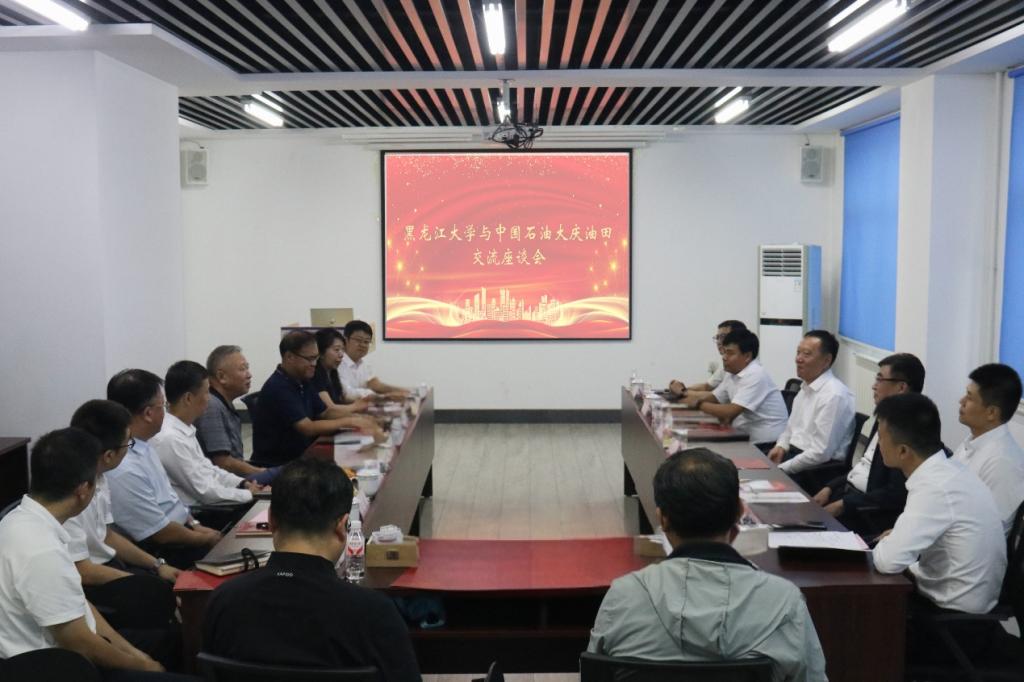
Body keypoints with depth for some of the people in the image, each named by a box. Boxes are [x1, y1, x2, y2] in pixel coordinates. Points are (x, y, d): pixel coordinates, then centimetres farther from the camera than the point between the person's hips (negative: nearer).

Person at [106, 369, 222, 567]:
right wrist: (205, 538, -5)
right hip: (166, 553, -9)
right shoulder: (125, 470, -27)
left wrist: (195, 525, 4)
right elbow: (160, 533, -19)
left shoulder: (141, 445, 2)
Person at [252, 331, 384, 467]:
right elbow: (308, 428, -25)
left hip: (299, 457, 8)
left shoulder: (302, 382, 8)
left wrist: (359, 420, -3)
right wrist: (350, 422, -19)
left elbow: (326, 412, 14)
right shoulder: (278, 388, -20)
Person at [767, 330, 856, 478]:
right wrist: (781, 447, 3)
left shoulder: (833, 395, -18)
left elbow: (821, 453, -22)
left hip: (820, 468, -8)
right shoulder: (806, 388, 12)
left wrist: (781, 469, -18)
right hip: (795, 454, 9)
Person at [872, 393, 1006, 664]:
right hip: (960, 605, 8)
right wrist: (896, 536, 1)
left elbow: (888, 561, -31)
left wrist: (884, 544, -11)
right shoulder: (945, 471, 0)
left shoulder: (936, 488, -27)